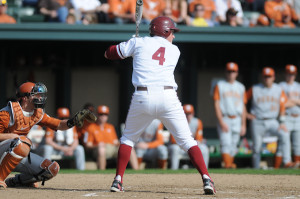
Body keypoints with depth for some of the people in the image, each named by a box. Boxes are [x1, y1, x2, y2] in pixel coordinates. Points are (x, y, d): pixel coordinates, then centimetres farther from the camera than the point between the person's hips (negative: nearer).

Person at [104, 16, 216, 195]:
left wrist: (131, 49, 35)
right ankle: (206, 179, -9)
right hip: (168, 98, 0)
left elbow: (109, 53, 20)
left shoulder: (139, 43, 13)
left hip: (142, 98, 0)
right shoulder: (174, 51, 18)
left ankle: (118, 180, 10)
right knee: (187, 140, 5)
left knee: (128, 138, 20)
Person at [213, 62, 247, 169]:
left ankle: (230, 165, 8)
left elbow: (243, 107, 15)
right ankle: (227, 165, -25)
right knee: (226, 143, -16)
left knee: (233, 145, 3)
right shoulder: (219, 86, 5)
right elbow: (217, 105, -2)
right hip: (224, 119, -3)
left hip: (237, 120, 4)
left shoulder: (240, 87, 15)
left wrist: (243, 125, 8)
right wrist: (221, 122, -13)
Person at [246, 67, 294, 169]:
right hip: (257, 122, 0)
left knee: (284, 134, -25)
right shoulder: (254, 89, 1)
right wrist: (245, 114, -2)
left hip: (272, 121, 0)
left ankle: (287, 161, -29)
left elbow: (282, 107, -1)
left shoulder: (279, 90, 5)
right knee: (256, 148, 2)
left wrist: (282, 122, -11)